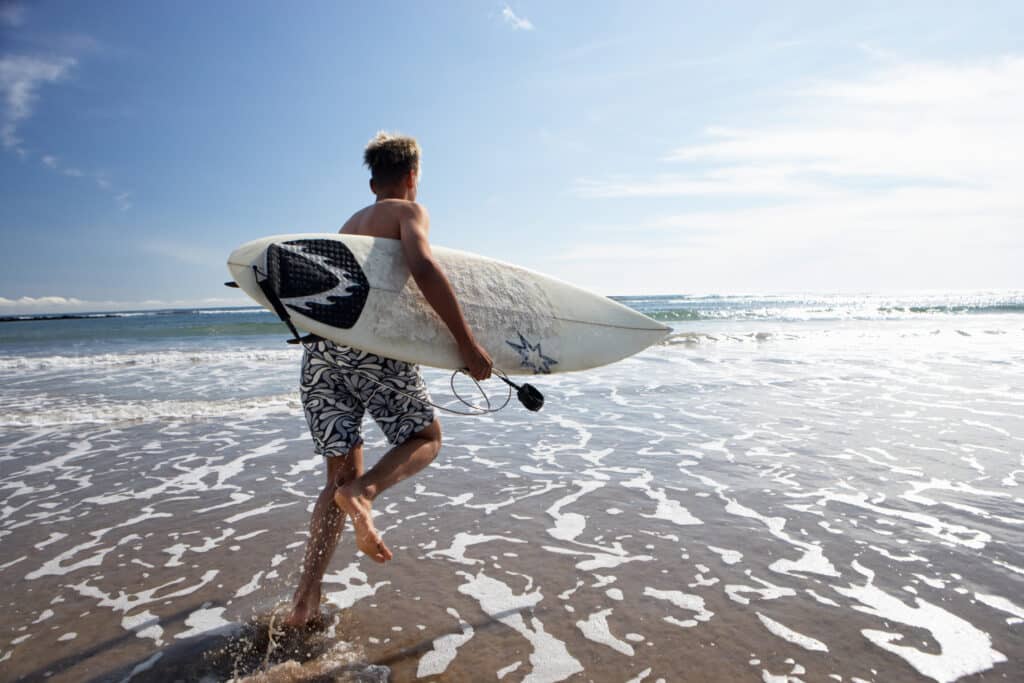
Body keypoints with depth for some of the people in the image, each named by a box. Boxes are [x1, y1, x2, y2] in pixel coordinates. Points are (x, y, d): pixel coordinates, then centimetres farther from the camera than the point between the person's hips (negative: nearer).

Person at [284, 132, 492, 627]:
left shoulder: (350, 224, 28)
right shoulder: (409, 211, 6)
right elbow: (423, 267, -15)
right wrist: (466, 342, -16)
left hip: (319, 347, 7)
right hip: (370, 342, -6)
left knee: (340, 475, 14)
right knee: (426, 437, 14)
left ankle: (305, 600, 10)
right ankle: (363, 492, -15)